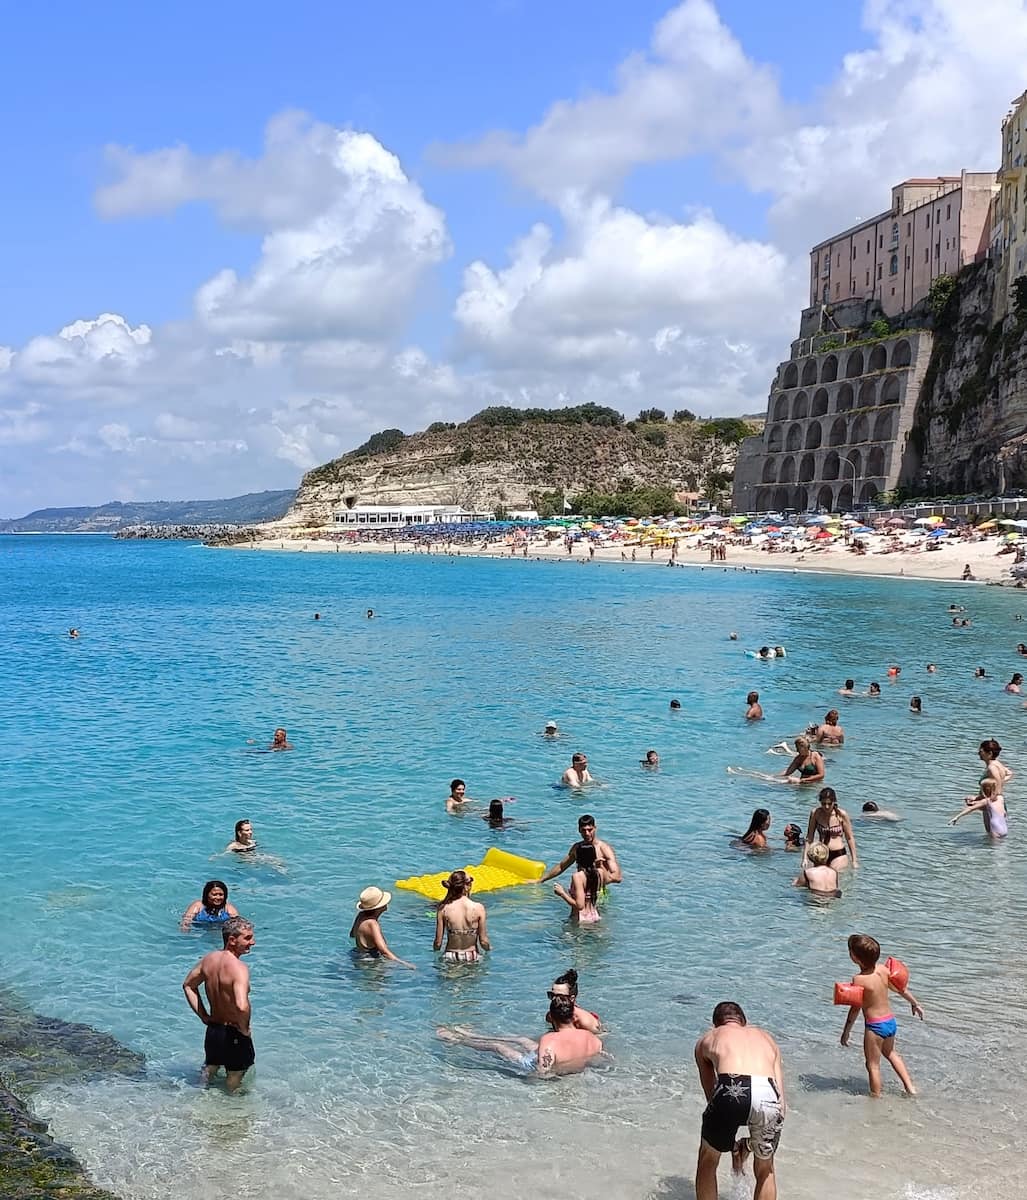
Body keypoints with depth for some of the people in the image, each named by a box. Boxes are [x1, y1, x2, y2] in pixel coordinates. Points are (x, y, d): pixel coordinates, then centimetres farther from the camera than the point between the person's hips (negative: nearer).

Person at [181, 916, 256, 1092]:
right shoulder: (239, 968, -28)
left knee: (210, 1070, 29)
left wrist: (204, 1016, 12)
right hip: (234, 1034, -7)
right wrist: (244, 1028, -21)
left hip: (212, 1029, 7)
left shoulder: (209, 959, -3)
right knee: (233, 1086, 13)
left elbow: (188, 985, 12)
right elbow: (242, 1006, -41)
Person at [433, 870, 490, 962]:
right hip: (472, 957, -1)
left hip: (450, 957, 1)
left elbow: (438, 942, -4)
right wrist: (489, 948, 19)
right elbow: (483, 942, -4)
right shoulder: (478, 908, -10)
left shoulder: (443, 908, -8)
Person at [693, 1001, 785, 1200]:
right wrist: (750, 1143, 33)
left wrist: (733, 1145, 38)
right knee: (765, 1170, 30)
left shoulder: (706, 1040, 32)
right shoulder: (767, 1038, 37)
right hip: (768, 1093, 2)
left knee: (708, 1161, 28)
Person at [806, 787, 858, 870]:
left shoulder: (841, 814, -8)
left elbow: (850, 838, 0)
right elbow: (809, 837, 5)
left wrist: (854, 860, 2)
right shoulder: (815, 813, -3)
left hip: (839, 855, -3)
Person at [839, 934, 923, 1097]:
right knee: (890, 1053, 33)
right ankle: (910, 1087, 34)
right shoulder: (883, 969, -5)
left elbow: (855, 1009, -17)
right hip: (891, 1021, 7)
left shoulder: (859, 979, -23)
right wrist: (915, 1004, 26)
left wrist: (846, 1032, -7)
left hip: (875, 1026, -7)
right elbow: (902, 989, 8)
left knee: (873, 1065, 9)